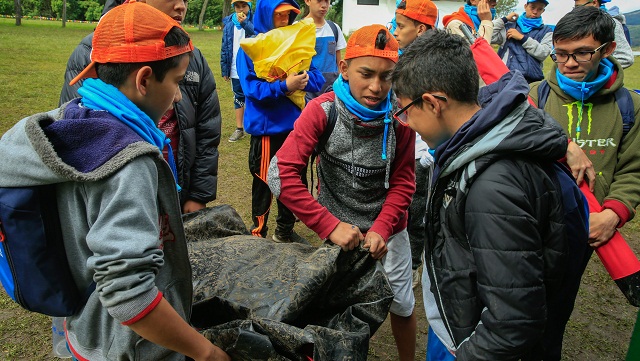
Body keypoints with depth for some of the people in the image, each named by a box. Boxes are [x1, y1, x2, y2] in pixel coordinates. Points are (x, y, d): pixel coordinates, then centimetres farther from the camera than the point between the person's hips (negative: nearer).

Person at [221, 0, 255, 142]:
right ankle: (239, 129, 20)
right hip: (236, 70, 4)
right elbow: (225, 47, 7)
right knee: (238, 98, 12)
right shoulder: (228, 22, 4)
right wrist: (225, 69, 5)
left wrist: (245, 23, -31)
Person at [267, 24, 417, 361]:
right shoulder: (322, 110, -21)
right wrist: (330, 226, -29)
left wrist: (381, 230, -22)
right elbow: (281, 174, -26)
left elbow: (403, 182, -8)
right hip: (338, 229, -1)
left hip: (388, 228, 2)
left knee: (402, 306, 14)